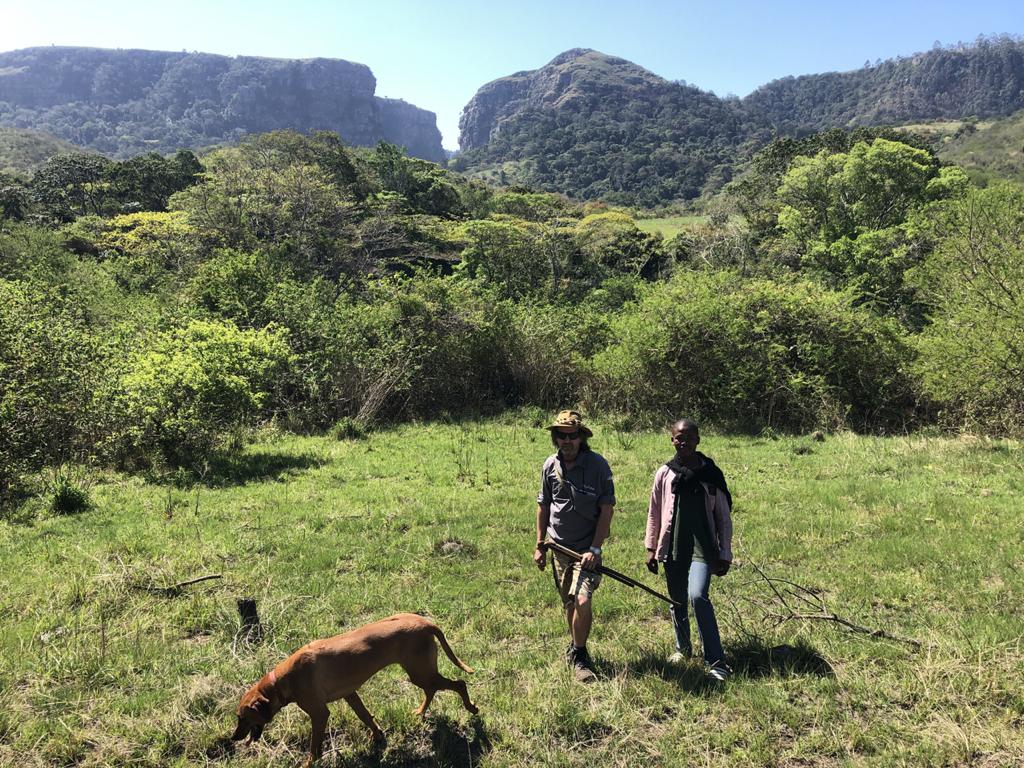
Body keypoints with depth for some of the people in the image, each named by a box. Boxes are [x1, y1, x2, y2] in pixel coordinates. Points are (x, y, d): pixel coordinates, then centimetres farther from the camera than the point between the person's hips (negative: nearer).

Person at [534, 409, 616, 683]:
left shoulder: (597, 465, -12)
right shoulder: (550, 465, 1)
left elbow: (606, 509, -11)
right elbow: (543, 506, 12)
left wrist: (595, 549, -16)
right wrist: (540, 545, 11)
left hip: (587, 547, -4)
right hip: (559, 547, 4)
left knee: (583, 601, -17)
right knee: (569, 604, 15)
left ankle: (577, 654, 6)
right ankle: (576, 648, 37)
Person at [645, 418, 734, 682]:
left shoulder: (711, 474, -1)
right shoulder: (665, 473, 2)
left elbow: (724, 517, 3)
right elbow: (654, 512, 9)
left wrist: (725, 555, 1)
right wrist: (651, 548, 7)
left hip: (703, 547, -3)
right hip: (673, 548, 3)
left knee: (698, 596, -21)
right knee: (677, 601, 13)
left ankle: (715, 660, -13)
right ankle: (683, 648, 36)